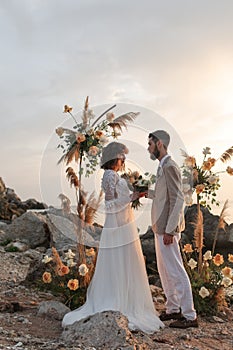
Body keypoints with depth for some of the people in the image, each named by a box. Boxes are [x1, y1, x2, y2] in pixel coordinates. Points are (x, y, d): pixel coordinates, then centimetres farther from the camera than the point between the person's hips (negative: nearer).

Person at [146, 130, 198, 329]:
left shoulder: (170, 167, -16)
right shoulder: (163, 167, 15)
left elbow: (177, 200, -21)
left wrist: (169, 230, -23)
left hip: (167, 229, -10)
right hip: (161, 228, 10)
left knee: (176, 271, -4)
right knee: (164, 271, 17)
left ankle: (189, 316, 5)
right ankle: (173, 309, 28)